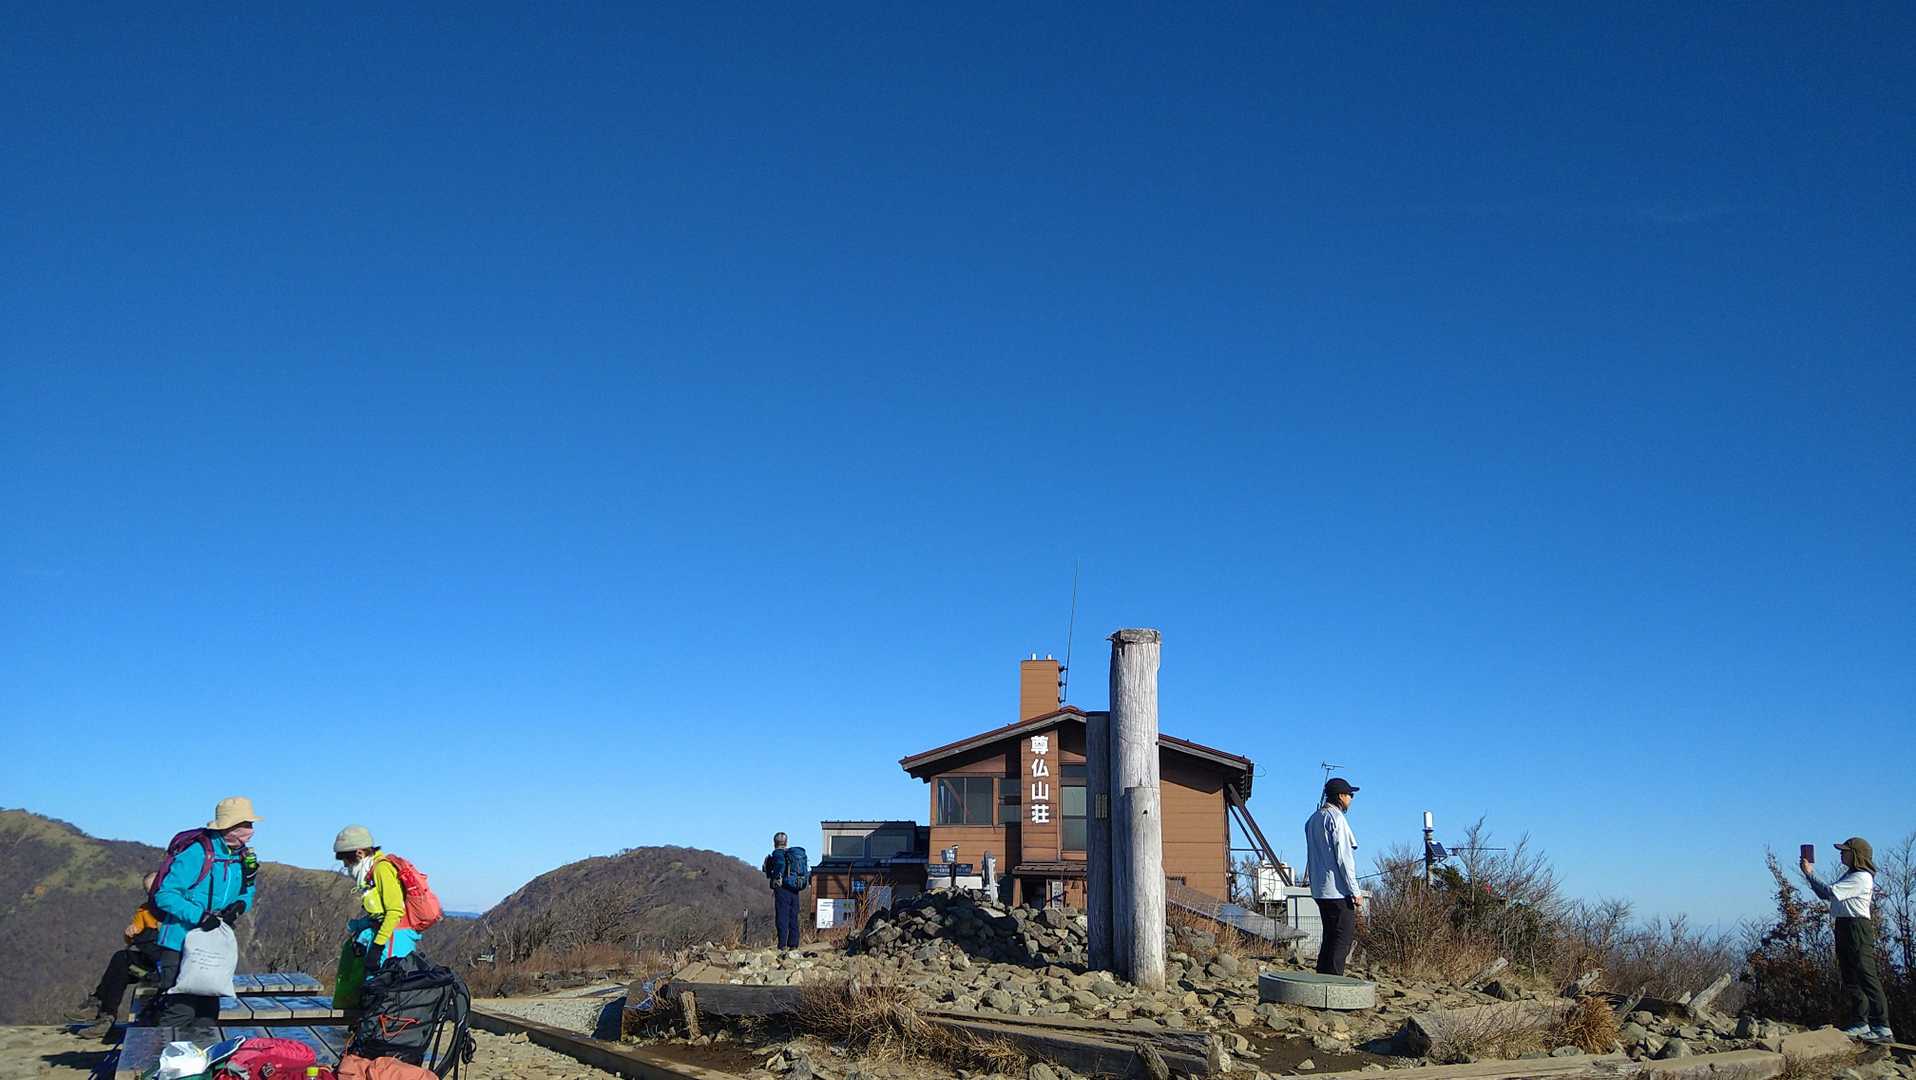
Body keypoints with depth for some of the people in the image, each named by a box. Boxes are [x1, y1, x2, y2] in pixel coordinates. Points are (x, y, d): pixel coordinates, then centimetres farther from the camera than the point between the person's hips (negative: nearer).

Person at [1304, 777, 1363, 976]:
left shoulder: (1313, 820, 16)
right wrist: (1356, 892, -12)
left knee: (1330, 939, 15)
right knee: (1342, 941, -6)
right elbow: (1343, 858, -15)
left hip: (1319, 890, 9)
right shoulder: (1336, 818, -11)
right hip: (1338, 891, -9)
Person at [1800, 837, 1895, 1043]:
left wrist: (1810, 874, -8)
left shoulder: (1862, 877, -12)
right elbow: (1825, 894, 19)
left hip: (1858, 927, -10)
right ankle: (1862, 1023, 17)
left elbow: (1830, 892, -18)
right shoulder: (1849, 875, 18)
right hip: (1844, 927, 10)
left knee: (1866, 976, -11)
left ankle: (1882, 1028, -12)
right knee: (1850, 978, 11)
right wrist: (1810, 874, 11)